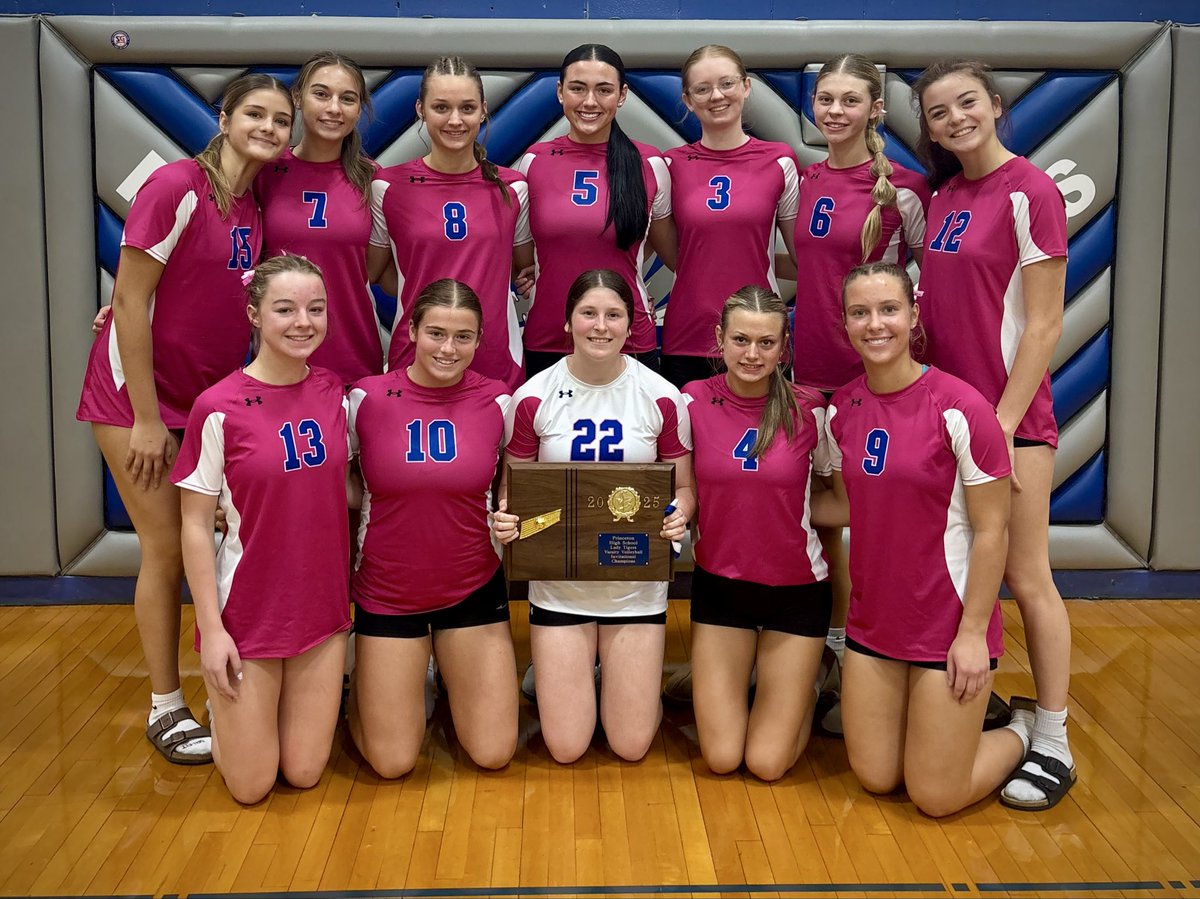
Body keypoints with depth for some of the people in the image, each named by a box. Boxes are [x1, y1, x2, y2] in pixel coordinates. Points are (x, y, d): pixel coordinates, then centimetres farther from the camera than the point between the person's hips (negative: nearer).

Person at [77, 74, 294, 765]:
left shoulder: (261, 199, 2)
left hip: (214, 393, 6)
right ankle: (166, 707, 15)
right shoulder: (177, 185, -18)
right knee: (168, 548, -1)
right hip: (142, 394, -6)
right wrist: (146, 420, -16)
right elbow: (130, 302, -17)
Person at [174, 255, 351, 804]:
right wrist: (210, 628, -10)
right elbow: (195, 525, -9)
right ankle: (224, 706, 32)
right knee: (251, 786, 5)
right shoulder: (219, 408, -14)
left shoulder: (335, 392, -2)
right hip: (246, 613, -3)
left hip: (322, 608, 4)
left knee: (304, 773, 9)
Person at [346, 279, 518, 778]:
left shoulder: (496, 401, -7)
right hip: (386, 592, -1)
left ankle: (450, 674, 33)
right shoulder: (366, 398, -11)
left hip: (473, 590, 1)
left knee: (493, 753, 5)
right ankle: (365, 686, 35)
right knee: (393, 763, 4)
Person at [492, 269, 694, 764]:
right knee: (566, 748, 4)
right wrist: (504, 520, -20)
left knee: (631, 746, 5)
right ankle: (556, 677, 35)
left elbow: (684, 488, 2)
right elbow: (512, 490, 2)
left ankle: (637, 681, 37)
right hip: (558, 586, 0)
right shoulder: (533, 397, -7)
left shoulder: (661, 397, -7)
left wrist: (679, 514, -20)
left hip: (636, 586, 0)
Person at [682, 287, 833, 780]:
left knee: (768, 763, 2)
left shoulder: (807, 408, -12)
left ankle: (808, 676, 31)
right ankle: (729, 679, 34)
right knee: (721, 757, 3)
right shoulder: (693, 402, -9)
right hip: (719, 584, 1)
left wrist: (785, 509, -9)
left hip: (796, 588, -1)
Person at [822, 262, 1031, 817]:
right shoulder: (841, 410, 0)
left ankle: (1020, 729, 29)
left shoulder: (960, 408, -17)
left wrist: (973, 632, -14)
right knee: (875, 777, 11)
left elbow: (991, 530, -13)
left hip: (949, 622, -5)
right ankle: (938, 713, 38)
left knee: (937, 798, 2)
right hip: (873, 620, 5)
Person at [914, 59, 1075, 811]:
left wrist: (1002, 423, -16)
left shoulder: (1029, 192, -11)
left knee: (1026, 577, 0)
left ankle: (1054, 747, 12)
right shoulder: (944, 198, 10)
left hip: (1012, 413, -7)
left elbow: (1044, 324, -13)